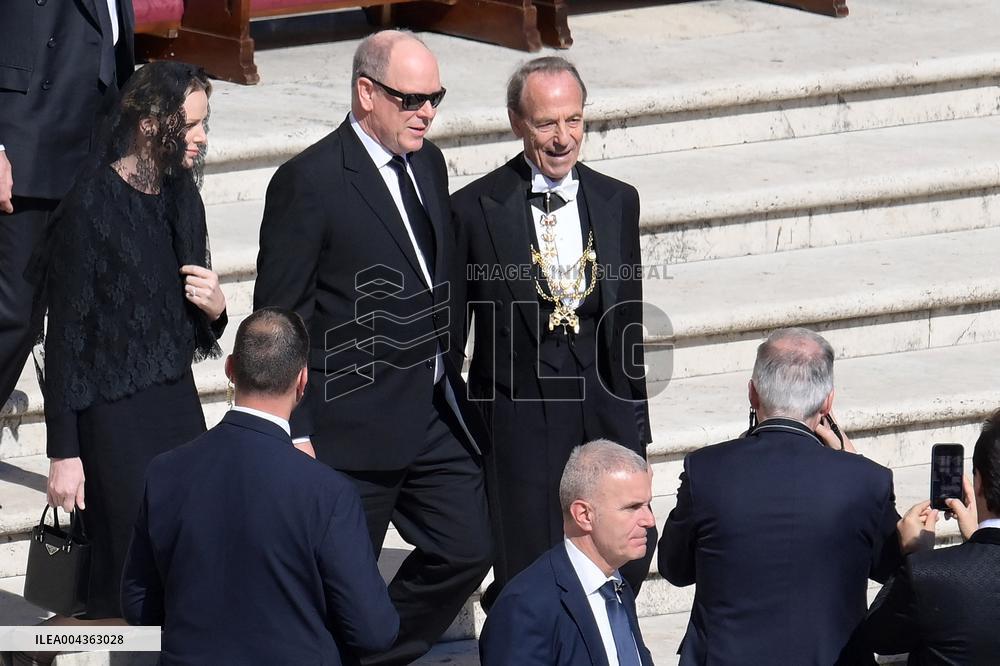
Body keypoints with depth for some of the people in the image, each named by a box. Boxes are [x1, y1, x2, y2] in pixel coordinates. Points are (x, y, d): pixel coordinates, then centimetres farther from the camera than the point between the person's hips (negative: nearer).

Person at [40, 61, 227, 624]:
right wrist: (64, 452, -12)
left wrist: (214, 307, -4)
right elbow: (66, 336, -11)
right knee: (128, 583, -4)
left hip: (178, 403, 7)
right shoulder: (93, 205, -12)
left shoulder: (181, 196, 9)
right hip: (114, 415, -7)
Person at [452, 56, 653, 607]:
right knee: (529, 573, -4)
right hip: (520, 412, -3)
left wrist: (635, 413, 16)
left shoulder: (617, 202, 9)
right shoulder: (476, 209, -4)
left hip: (605, 409, 3)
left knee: (628, 558, -3)